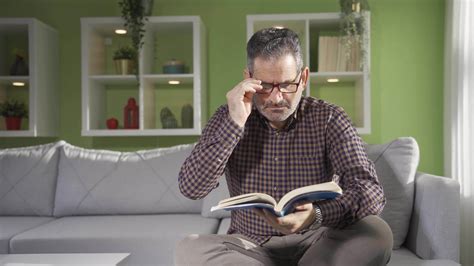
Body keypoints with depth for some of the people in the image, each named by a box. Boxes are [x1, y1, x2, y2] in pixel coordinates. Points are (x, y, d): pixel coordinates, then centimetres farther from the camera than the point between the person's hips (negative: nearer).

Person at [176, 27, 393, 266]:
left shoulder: (328, 118, -5)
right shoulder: (229, 117, -2)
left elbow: (371, 191, -16)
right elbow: (191, 188, -13)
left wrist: (318, 216, -36)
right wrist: (234, 123, -22)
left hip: (313, 245, -1)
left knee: (376, 234, -28)